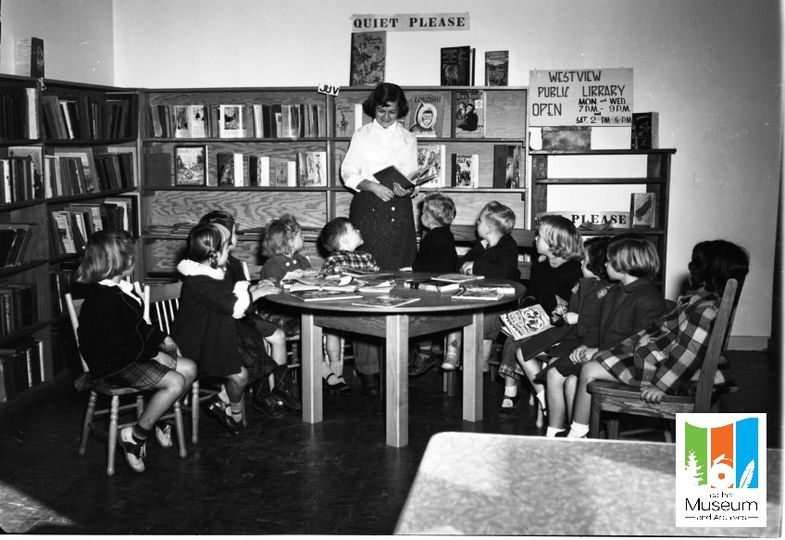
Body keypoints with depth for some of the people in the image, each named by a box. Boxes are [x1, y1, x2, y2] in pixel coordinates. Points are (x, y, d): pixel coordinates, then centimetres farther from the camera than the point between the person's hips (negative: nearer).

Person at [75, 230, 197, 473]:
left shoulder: (121, 289, 10)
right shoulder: (102, 298, -23)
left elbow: (139, 326, 20)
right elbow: (121, 343, -24)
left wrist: (163, 339, 6)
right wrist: (156, 355, -16)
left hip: (132, 355, 10)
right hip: (112, 366, -10)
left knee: (189, 368, 1)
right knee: (175, 382, -24)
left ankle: (159, 418, 13)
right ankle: (135, 436, -10)